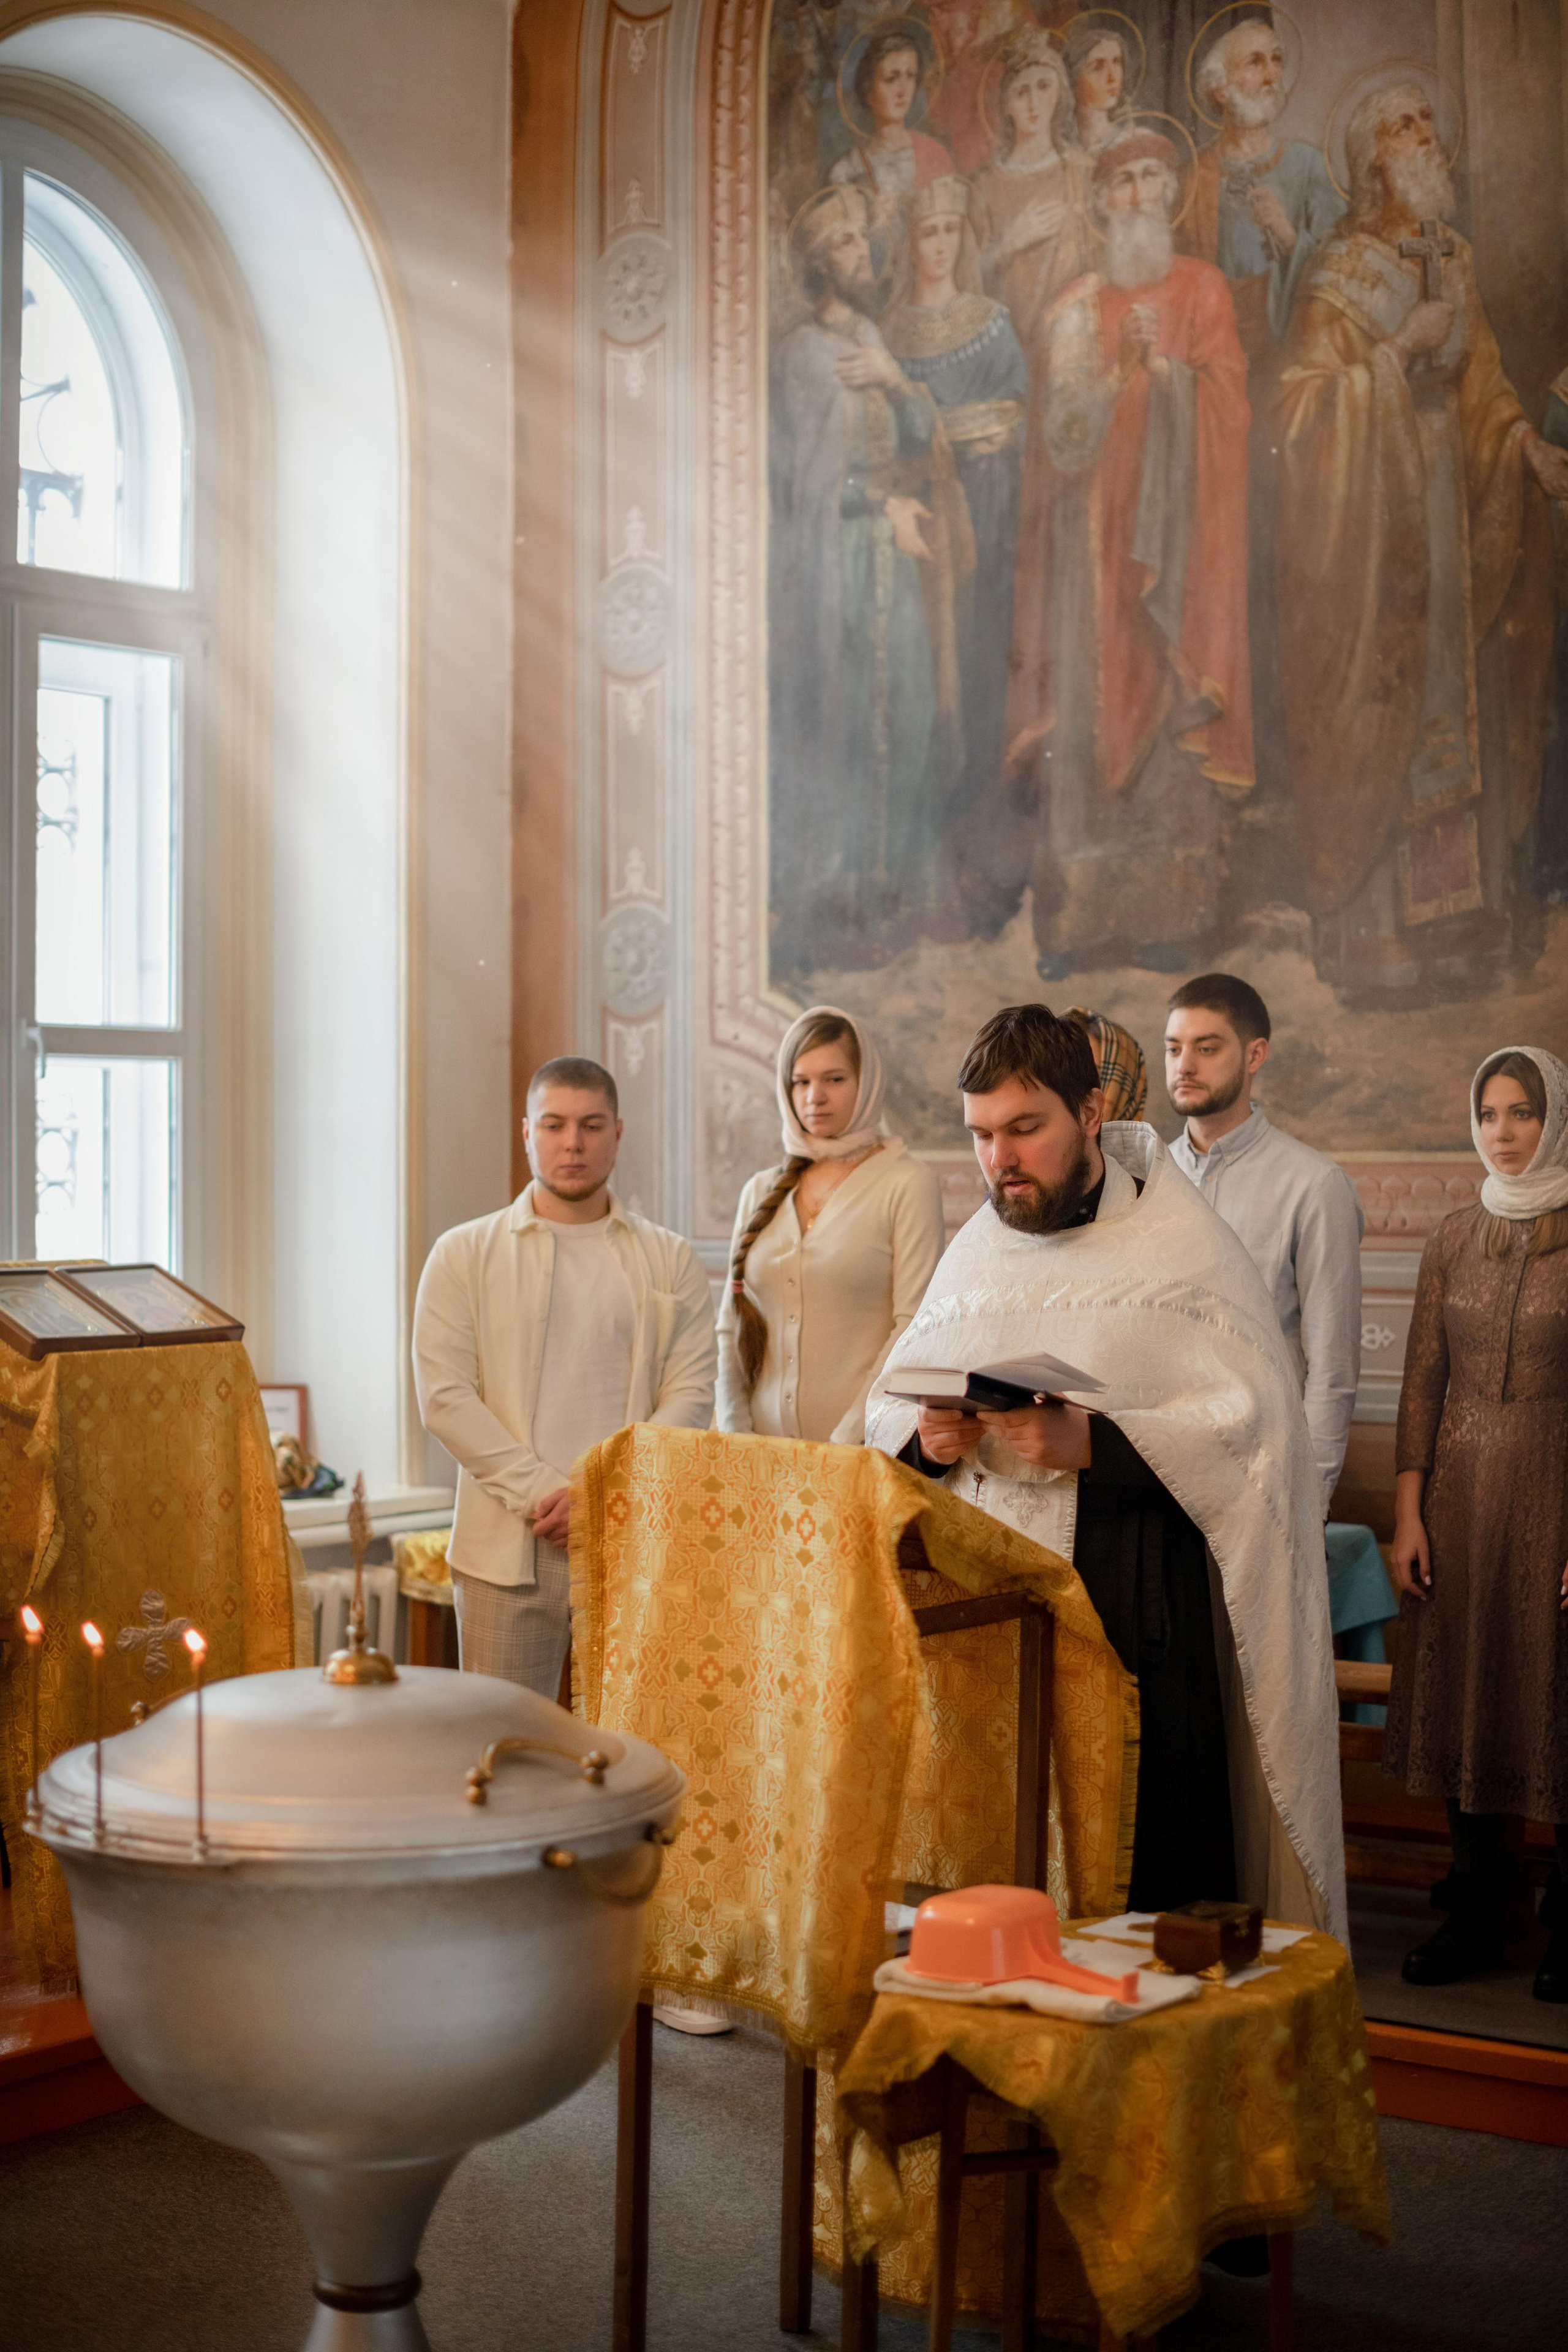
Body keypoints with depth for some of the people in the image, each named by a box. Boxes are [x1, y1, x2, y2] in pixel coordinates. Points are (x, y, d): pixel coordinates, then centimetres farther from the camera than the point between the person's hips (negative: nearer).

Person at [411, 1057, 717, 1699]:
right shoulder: (464, 1256, 8)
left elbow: (691, 1395, 3)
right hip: (507, 1550, -1)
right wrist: (539, 1492, -11)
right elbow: (445, 1398, -1)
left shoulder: (670, 1261, 11)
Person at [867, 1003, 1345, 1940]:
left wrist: (1092, 1444, -24)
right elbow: (889, 1409, 17)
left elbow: (1253, 1424, -13)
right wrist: (931, 1438, -7)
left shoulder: (1182, 1245, -2)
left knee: (1139, 1864, -6)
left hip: (1138, 1609, -4)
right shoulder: (976, 1252, 15)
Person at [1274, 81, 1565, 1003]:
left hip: (1452, 503, 6)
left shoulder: (1456, 259, 12)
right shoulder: (1343, 272, -7)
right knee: (1377, 710, -4)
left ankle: (1454, 911, 17)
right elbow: (1305, 398, -16)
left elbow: (1483, 380, 16)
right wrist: (1402, 349, -20)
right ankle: (1374, 926, 3)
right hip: (1371, 517, -6)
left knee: (1455, 704, 8)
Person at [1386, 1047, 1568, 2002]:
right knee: (1462, 1698, 7)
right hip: (1461, 1493, 4)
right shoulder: (1455, 1240, 8)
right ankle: (1477, 1913, 18)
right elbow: (1424, 1380, 9)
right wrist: (1408, 1511, 3)